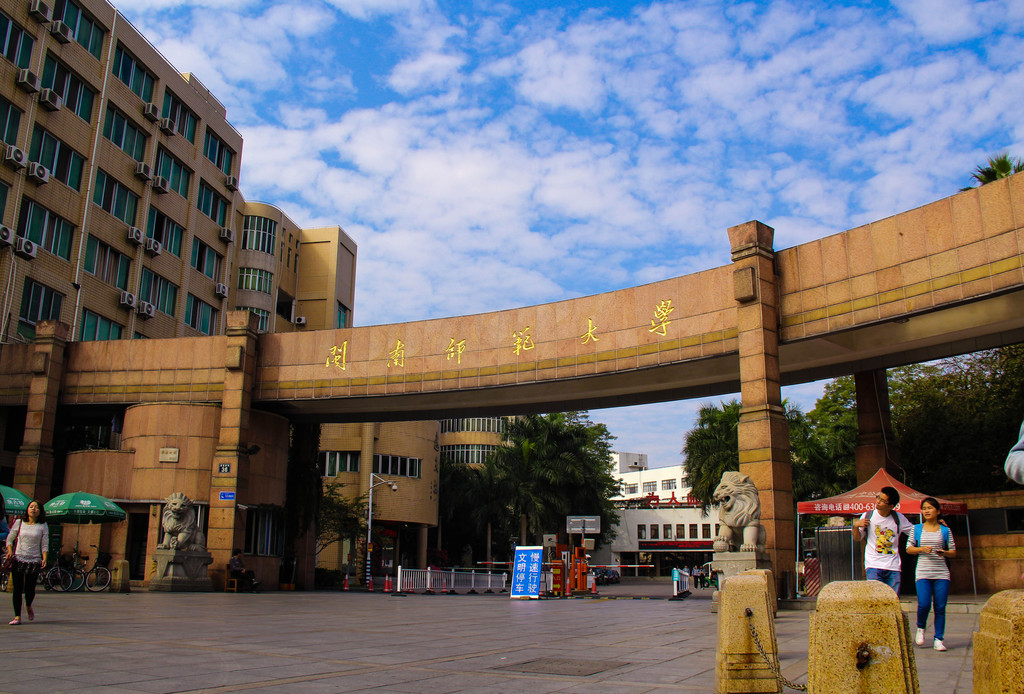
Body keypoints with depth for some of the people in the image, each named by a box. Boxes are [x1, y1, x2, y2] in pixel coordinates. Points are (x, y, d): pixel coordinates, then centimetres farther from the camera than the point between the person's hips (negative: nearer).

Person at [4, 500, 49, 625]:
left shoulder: (42, 526, 5)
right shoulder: (19, 522, 7)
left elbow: (44, 545, 5)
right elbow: (10, 539, 12)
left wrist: (44, 558, -8)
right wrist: (10, 551, -4)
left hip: (34, 560, -1)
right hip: (18, 558, 1)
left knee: (30, 589, -1)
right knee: (17, 589, -3)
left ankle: (28, 606, 32)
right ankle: (17, 617, 6)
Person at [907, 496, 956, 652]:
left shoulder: (945, 530, 8)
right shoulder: (916, 529, 8)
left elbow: (953, 551, 10)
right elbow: (908, 549, 9)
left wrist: (944, 552, -11)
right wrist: (921, 549, -9)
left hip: (941, 573, 1)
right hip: (923, 573, -1)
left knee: (940, 607, -1)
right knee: (924, 605, -12)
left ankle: (938, 639, 9)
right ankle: (921, 628, 17)